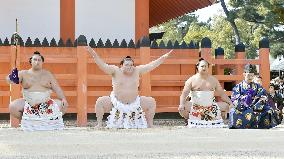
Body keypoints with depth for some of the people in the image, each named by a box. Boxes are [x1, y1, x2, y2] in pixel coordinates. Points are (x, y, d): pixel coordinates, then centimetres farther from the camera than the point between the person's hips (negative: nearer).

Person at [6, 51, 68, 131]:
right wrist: (11, 79, -33)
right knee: (13, 107, -27)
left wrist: (63, 99, -14)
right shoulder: (24, 73, 6)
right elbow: (10, 79, -7)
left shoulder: (48, 74, 9)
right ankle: (24, 121, 2)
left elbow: (57, 88, 5)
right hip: (28, 103, -1)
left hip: (46, 103, 1)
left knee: (62, 106, -21)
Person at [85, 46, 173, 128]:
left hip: (134, 103, 2)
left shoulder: (137, 71, 0)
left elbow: (151, 65, 2)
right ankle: (99, 124, -6)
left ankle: (150, 125, 9)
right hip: (116, 103, -2)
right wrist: (94, 54, -25)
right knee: (100, 102, -20)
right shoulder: (116, 71, -6)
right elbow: (103, 65, -14)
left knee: (151, 102, -7)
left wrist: (163, 58, 0)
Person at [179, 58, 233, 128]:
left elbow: (222, 94, 13)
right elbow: (184, 93, -8)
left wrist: (230, 103, 5)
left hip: (210, 106, 3)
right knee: (181, 109, -28)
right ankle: (188, 121, 2)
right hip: (195, 106, -3)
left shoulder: (213, 80, 9)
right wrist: (182, 104, -26)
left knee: (226, 106, -11)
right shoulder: (192, 80, 0)